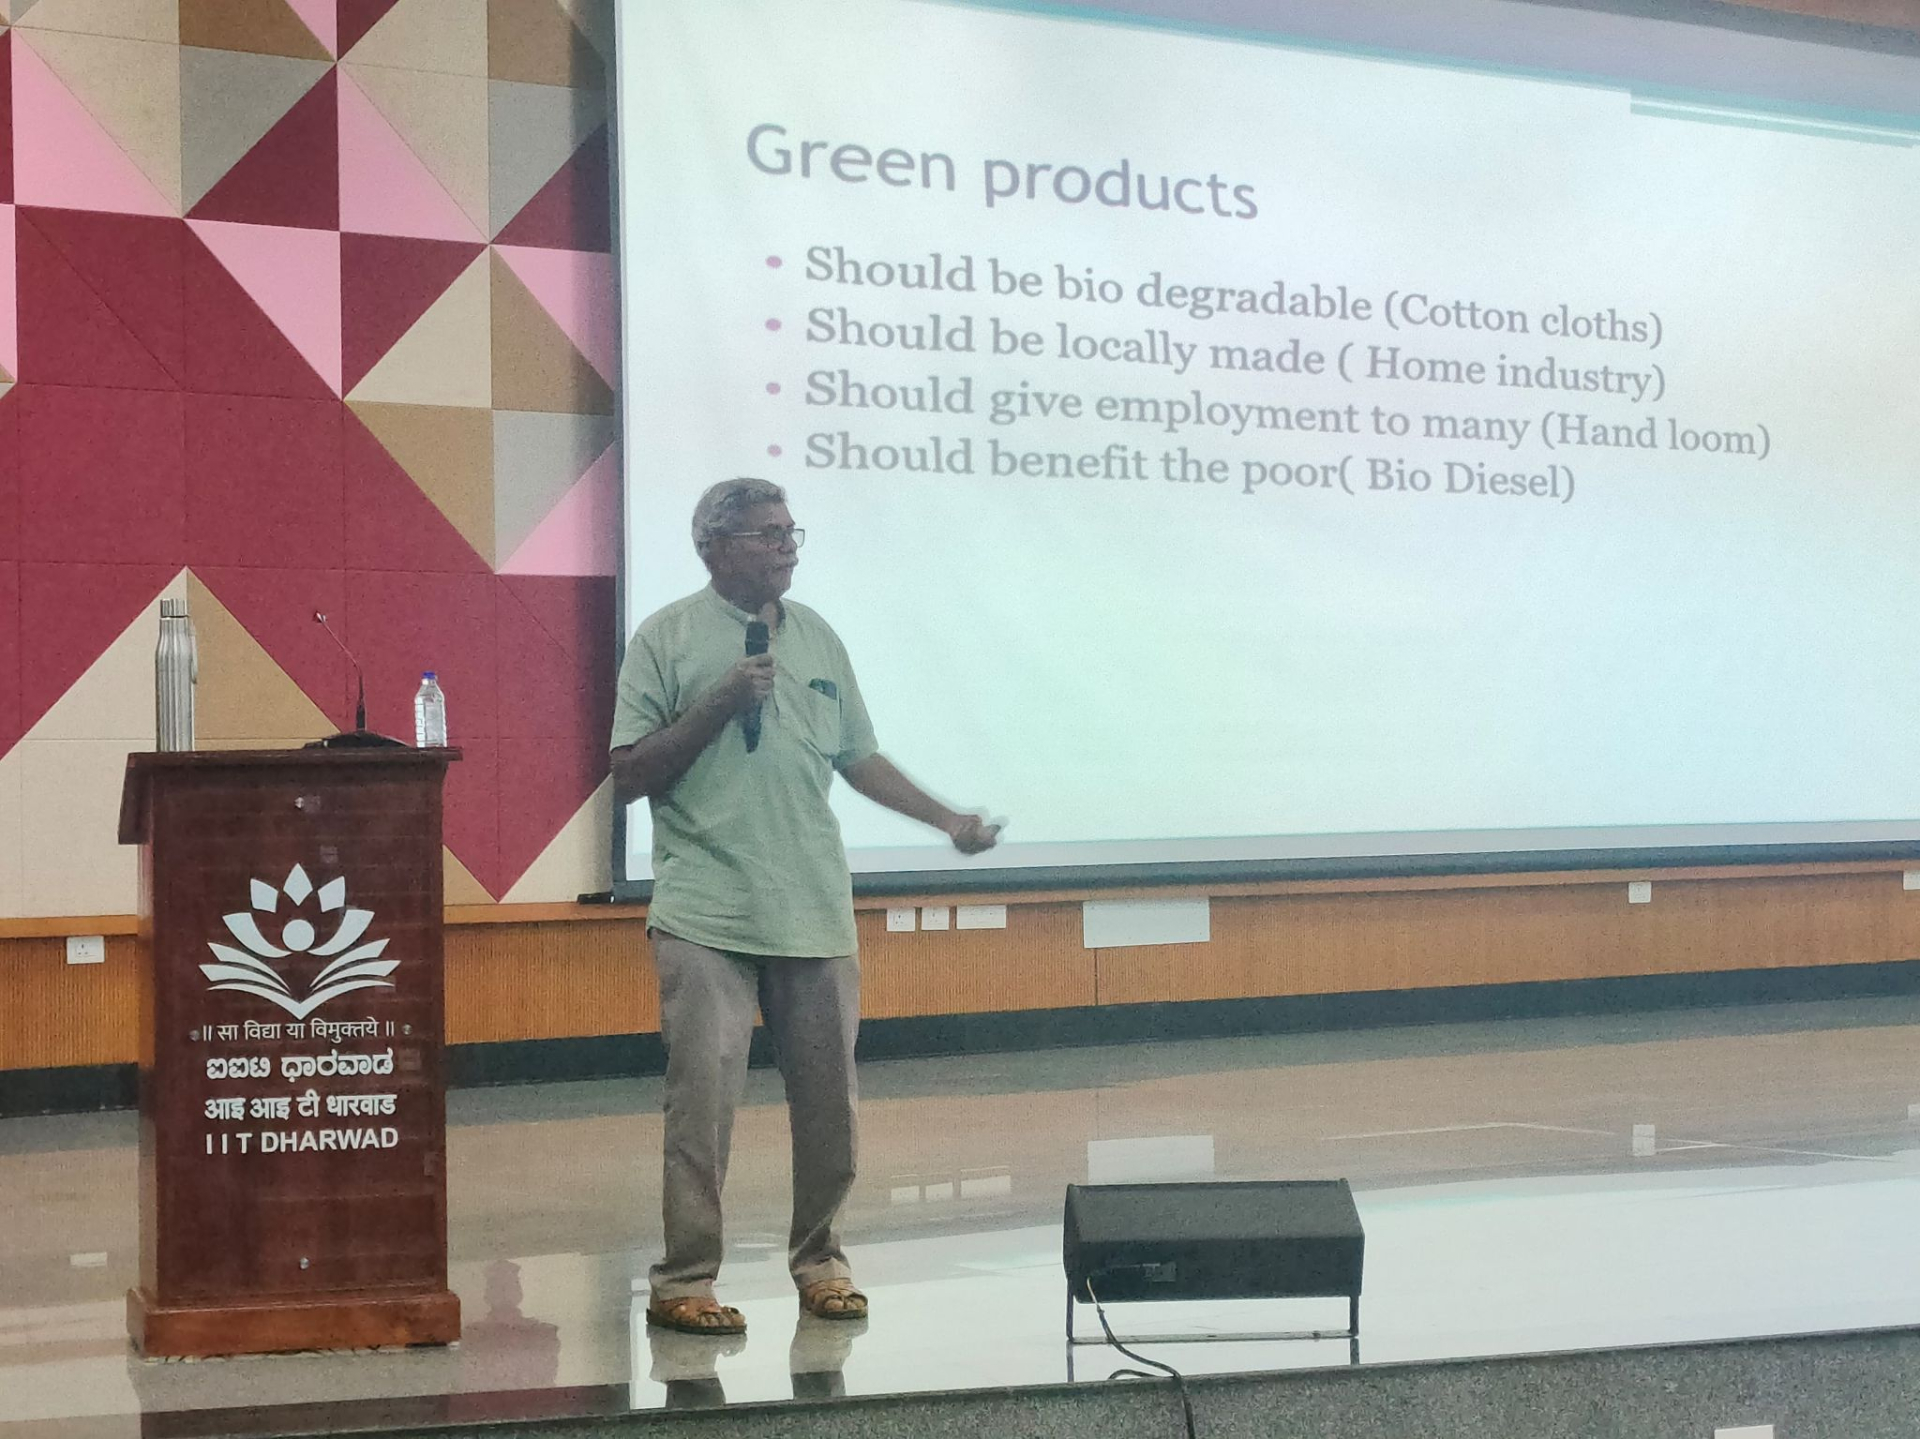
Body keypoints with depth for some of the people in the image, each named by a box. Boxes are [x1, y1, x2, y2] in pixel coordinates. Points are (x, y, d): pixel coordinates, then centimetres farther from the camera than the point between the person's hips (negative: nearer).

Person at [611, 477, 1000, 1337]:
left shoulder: (816, 638, 15)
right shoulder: (667, 639, 0)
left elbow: (858, 758, 22)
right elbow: (627, 779, -4)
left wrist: (949, 821, 16)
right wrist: (719, 706, -13)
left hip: (815, 912, 5)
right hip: (706, 917, -4)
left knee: (827, 1098, 7)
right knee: (703, 1100, -7)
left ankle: (819, 1263, 22)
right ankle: (683, 1281, 3)